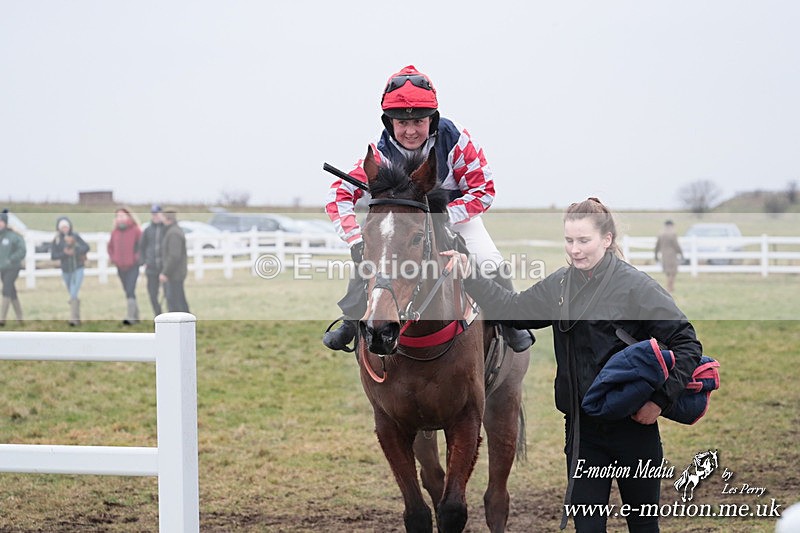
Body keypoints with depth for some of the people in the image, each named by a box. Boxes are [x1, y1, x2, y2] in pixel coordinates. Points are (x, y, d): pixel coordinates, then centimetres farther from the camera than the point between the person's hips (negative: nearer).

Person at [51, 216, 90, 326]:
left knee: (73, 295, -16)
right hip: (66, 271, 3)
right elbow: (53, 256, -7)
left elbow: (86, 247, -7)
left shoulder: (75, 236, -5)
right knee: (73, 296, 15)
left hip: (77, 269, -3)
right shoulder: (56, 240, -4)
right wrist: (65, 253, -22)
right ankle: (77, 318, 28)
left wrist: (74, 251, -21)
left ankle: (73, 319, -19)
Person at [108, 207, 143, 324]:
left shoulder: (135, 230, -7)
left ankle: (130, 317, -21)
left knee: (130, 291, -16)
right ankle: (136, 316, 20)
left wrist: (137, 257, -10)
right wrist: (113, 258, 9)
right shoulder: (114, 232, 9)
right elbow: (110, 247, 23)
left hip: (133, 267, -6)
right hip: (120, 267, 6)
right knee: (127, 291, 11)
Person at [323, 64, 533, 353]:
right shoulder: (382, 153, -25)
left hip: (457, 214, -2)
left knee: (489, 263, -22)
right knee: (366, 257, -14)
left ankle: (511, 322, 2)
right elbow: (340, 194, -25)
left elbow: (483, 191, -24)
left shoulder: (455, 140, -30)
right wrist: (356, 239, -40)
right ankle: (351, 324, 7)